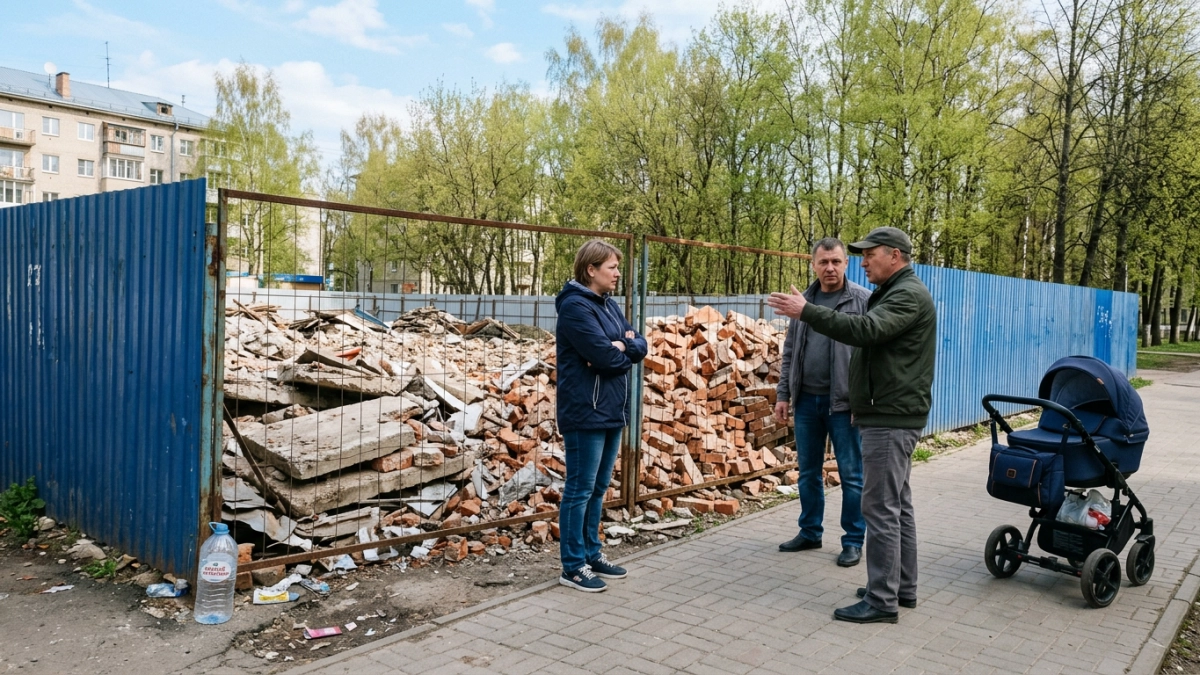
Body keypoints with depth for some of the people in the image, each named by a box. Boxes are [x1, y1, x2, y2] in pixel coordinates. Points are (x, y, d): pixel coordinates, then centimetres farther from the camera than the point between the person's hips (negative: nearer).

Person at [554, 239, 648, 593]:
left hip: (611, 411, 9)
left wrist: (622, 345, -12)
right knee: (580, 489, -1)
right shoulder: (575, 306, -15)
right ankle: (573, 566, 8)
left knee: (598, 488, 16)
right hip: (585, 413, -9)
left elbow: (640, 346, 8)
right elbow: (605, 357, -23)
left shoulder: (609, 305, 14)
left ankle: (592, 554, 27)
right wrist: (623, 352, -2)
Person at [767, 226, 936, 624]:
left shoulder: (909, 295, -14)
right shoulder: (893, 293, 20)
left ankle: (882, 600, -3)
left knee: (880, 507, -9)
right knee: (897, 504, 14)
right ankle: (902, 588, 23)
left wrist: (806, 312, -29)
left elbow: (866, 330, -30)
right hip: (889, 416, 11)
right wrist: (862, 404, 24)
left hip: (891, 420, -11)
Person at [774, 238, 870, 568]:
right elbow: (790, 353, 13)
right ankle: (810, 532, 28)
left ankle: (853, 541, 16)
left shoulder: (864, 301, -6)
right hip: (806, 400, 5)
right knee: (808, 472, 14)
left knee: (851, 475, 4)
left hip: (845, 402, -5)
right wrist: (783, 394, 9)